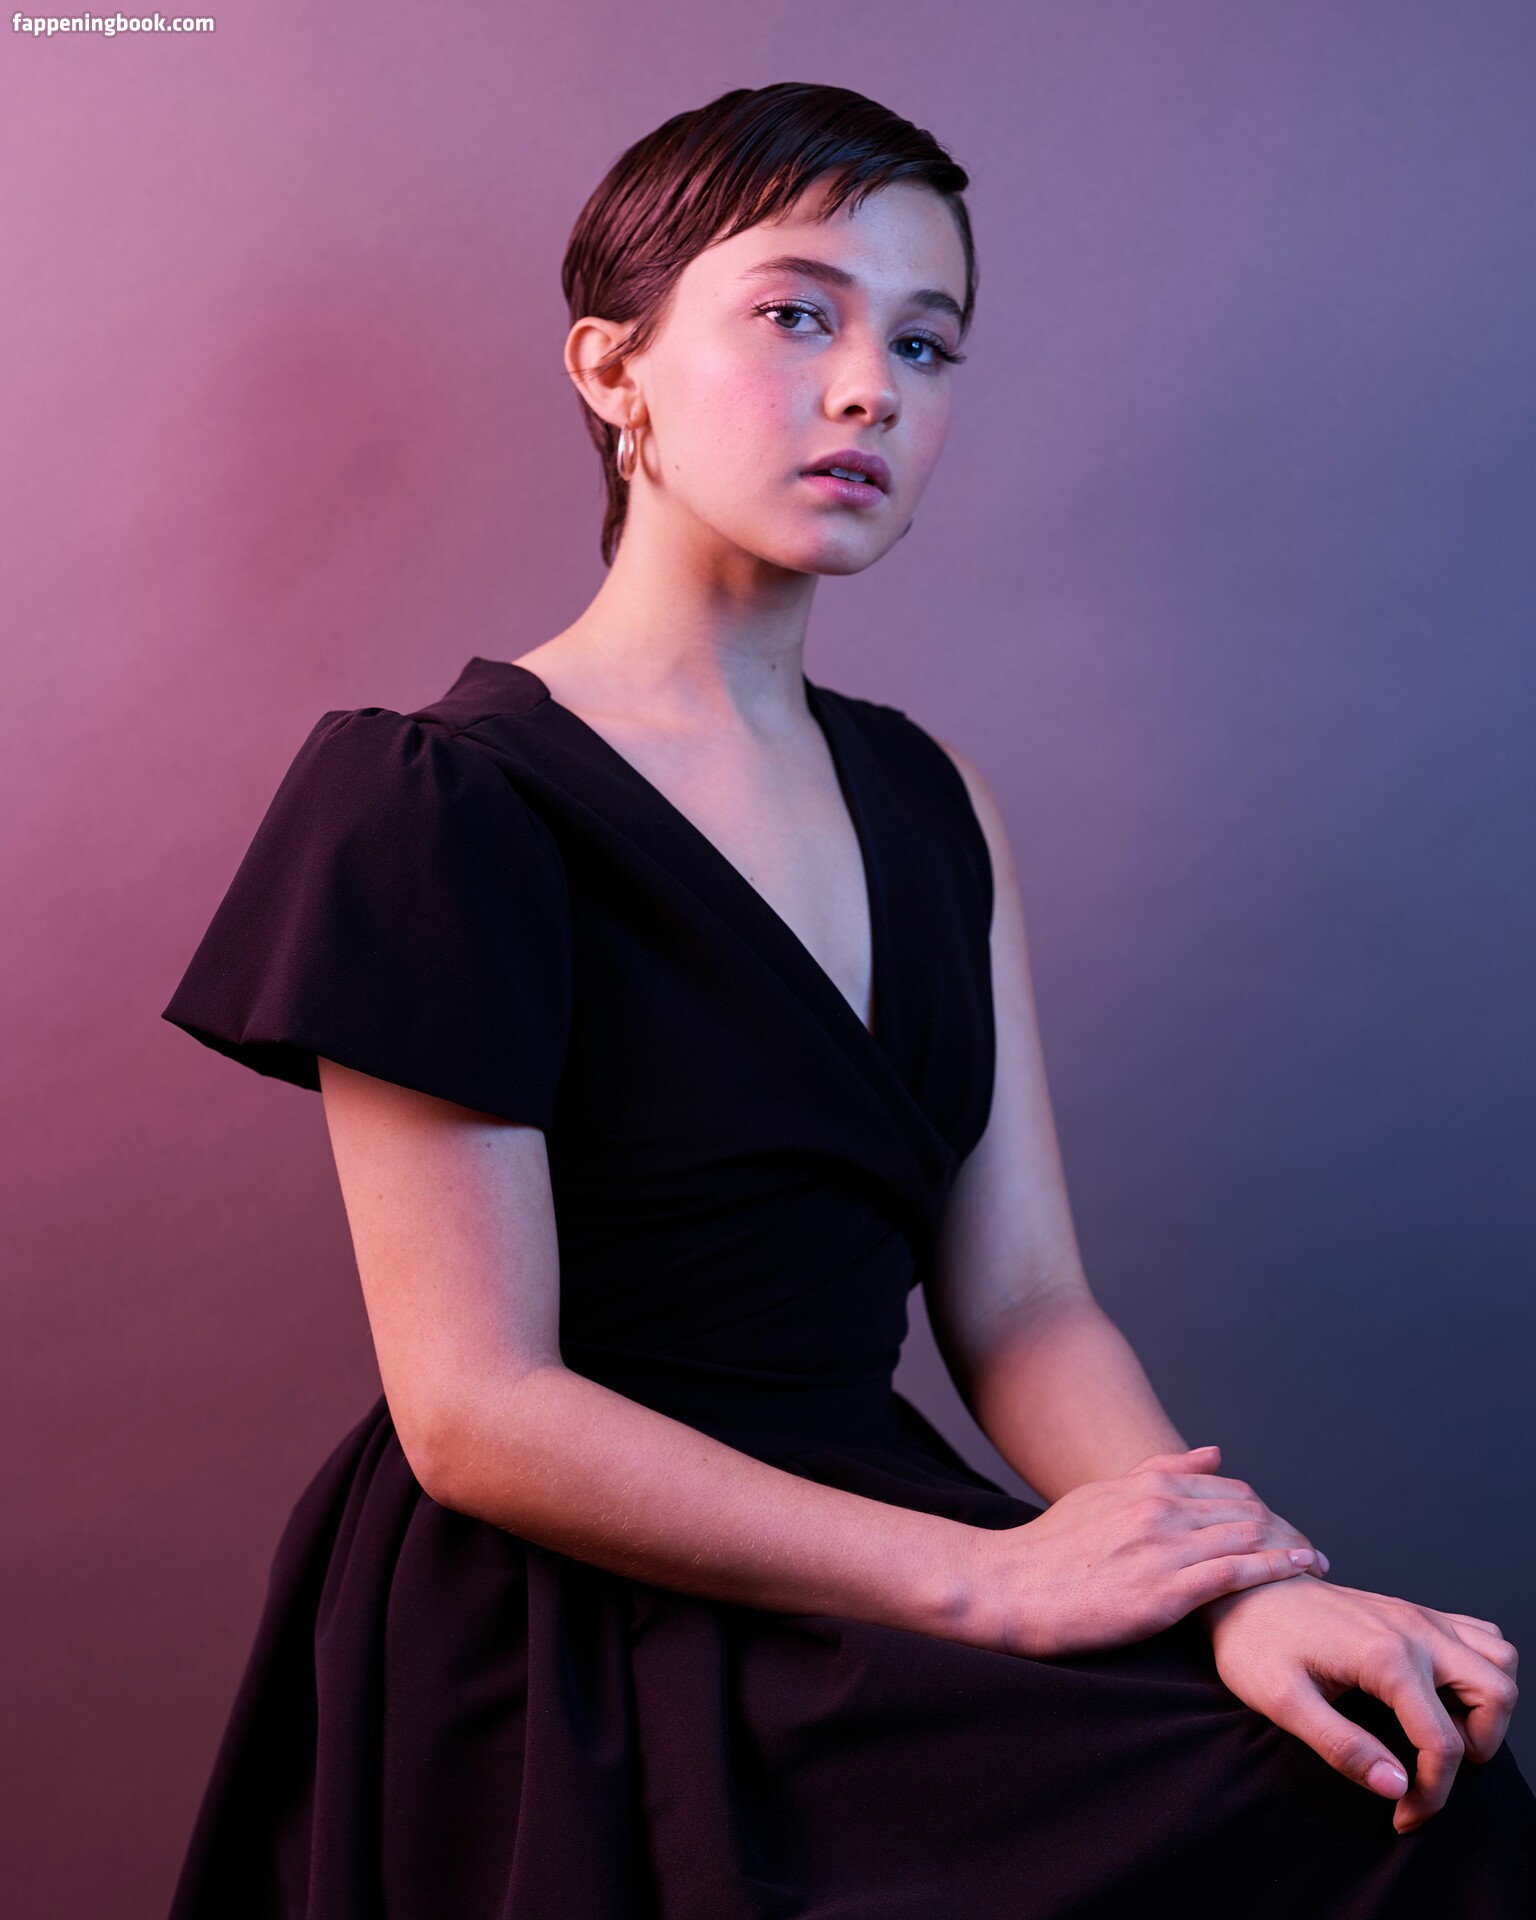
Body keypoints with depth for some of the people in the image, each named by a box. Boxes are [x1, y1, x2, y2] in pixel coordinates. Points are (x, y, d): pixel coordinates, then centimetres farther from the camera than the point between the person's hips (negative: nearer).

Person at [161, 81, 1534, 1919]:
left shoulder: (933, 806, 11)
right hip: (575, 1650, -6)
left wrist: (1247, 1581, -14)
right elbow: (479, 1412, -14)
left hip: (855, 1566, 6)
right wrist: (991, 1580, -16)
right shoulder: (445, 805, -10)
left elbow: (1022, 1307, 5)